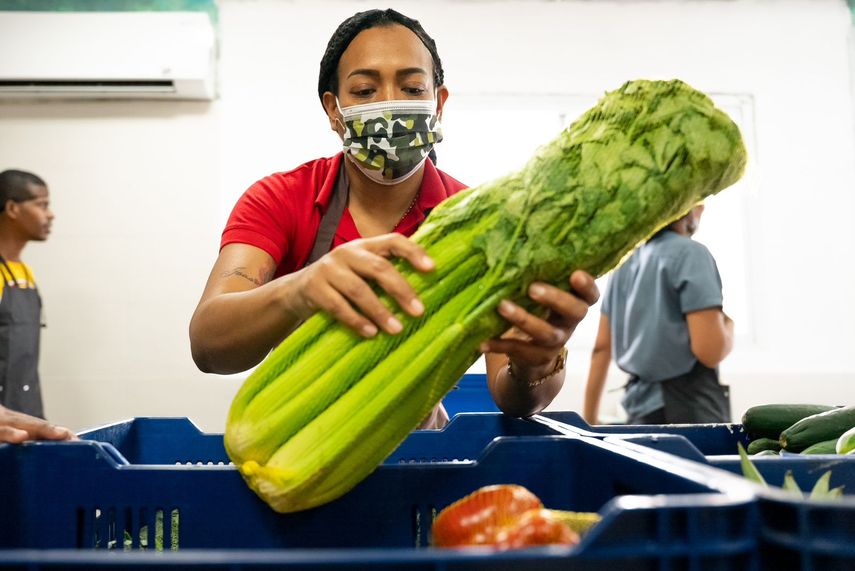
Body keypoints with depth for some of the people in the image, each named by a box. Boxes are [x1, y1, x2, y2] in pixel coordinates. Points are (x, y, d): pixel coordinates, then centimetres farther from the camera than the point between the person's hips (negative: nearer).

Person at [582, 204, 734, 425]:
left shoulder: (627, 260, 12)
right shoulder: (690, 253, -10)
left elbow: (601, 347, 13)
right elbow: (710, 350, -18)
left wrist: (589, 419, 17)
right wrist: (727, 325, 4)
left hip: (641, 410, 8)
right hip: (688, 411, -8)